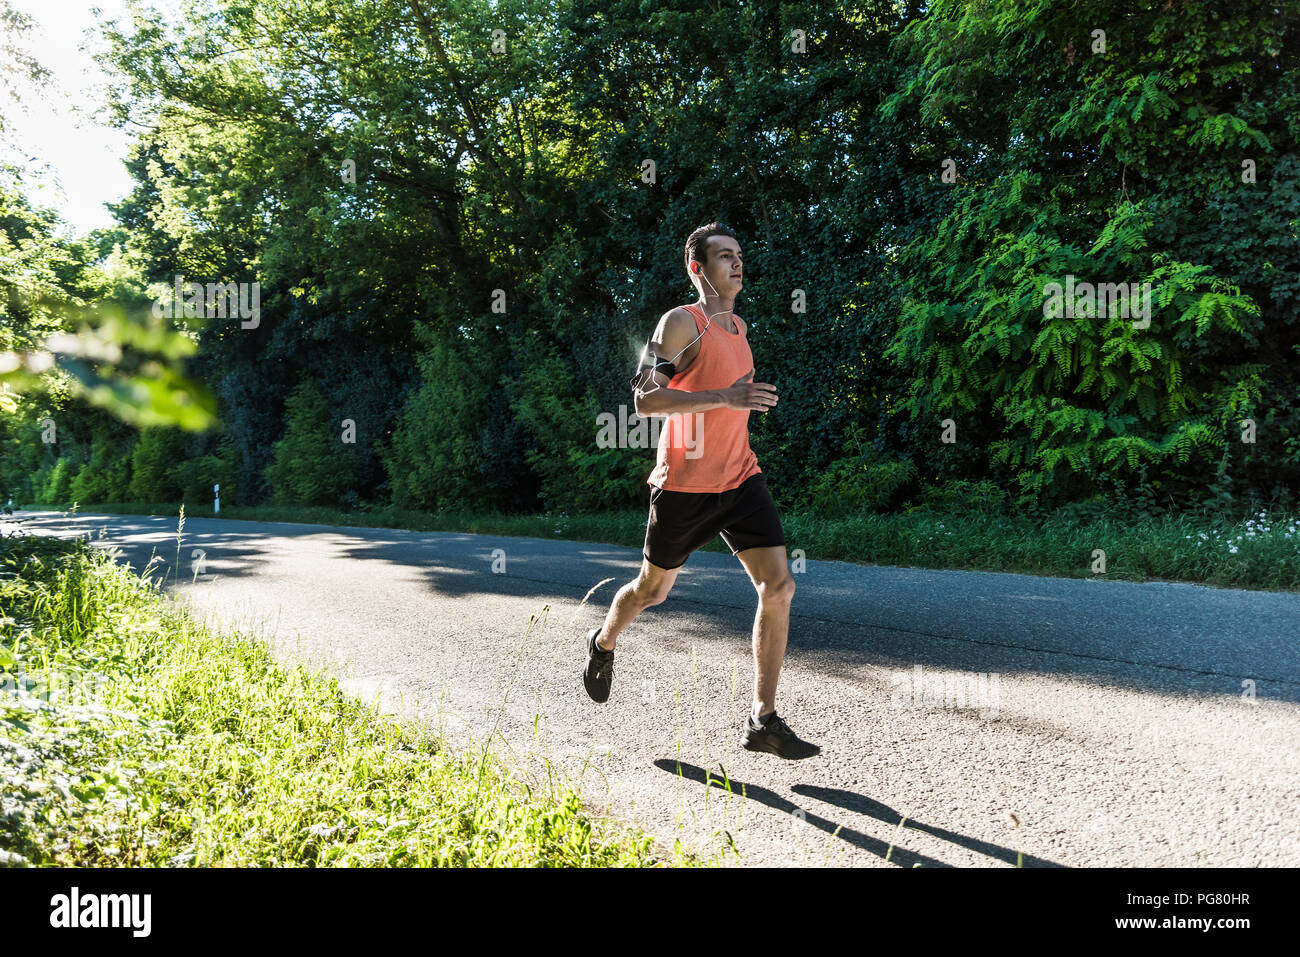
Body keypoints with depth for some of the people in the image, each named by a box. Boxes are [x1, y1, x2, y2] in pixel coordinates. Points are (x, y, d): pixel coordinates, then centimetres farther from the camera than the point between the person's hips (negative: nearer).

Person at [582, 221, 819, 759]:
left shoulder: (738, 327, 15)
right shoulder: (681, 322, -10)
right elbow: (645, 398, -20)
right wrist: (724, 398, -27)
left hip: (741, 478, 6)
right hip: (685, 486, -6)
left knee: (778, 586, -8)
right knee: (654, 589, 11)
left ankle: (763, 722, -1)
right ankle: (603, 644, 45)